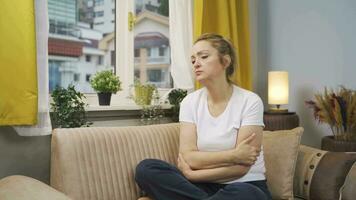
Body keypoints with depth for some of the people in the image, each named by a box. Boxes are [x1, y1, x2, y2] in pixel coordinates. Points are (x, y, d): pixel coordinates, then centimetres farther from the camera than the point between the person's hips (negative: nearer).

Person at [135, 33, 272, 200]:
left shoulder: (250, 101, -9)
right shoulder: (190, 102, 2)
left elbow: (241, 166, -14)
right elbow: (189, 158, -8)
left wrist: (192, 173, -15)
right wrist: (234, 155, -15)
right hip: (204, 186, 3)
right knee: (146, 168, -19)